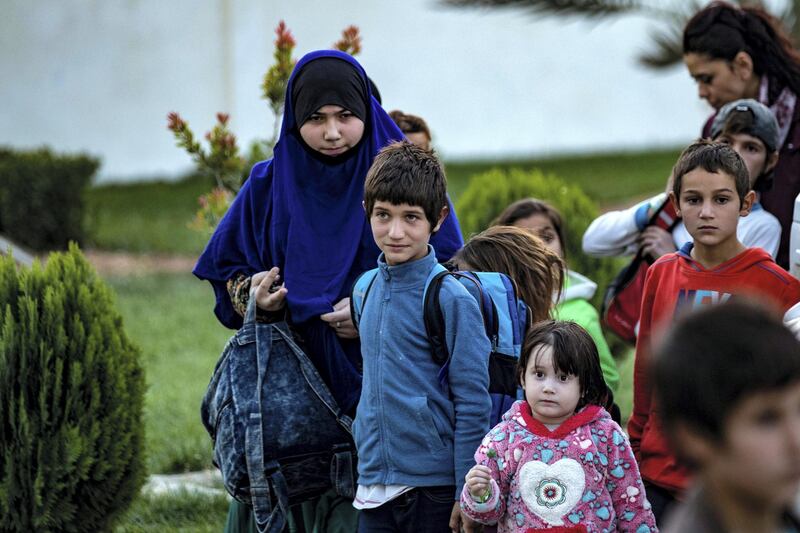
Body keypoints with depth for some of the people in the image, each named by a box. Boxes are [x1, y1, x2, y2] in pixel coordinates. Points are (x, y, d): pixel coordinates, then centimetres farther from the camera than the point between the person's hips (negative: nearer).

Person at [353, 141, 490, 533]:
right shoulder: (368, 287, 10)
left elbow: (473, 406, -10)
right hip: (374, 487, 6)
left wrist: (467, 498, -11)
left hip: (434, 487, -6)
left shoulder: (452, 299, -10)